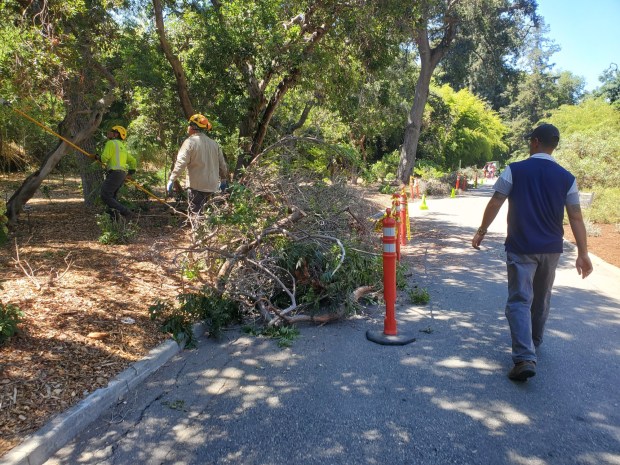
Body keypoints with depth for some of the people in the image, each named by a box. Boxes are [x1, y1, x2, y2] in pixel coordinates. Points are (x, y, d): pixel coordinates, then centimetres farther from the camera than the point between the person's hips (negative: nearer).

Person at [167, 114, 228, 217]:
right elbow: (222, 164, 14)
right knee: (204, 212, 19)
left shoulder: (190, 142, -9)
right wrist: (223, 179, 26)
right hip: (212, 185, 7)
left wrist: (171, 180, -16)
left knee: (195, 214, -2)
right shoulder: (214, 143, 10)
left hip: (196, 185, -6)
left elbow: (181, 163, -17)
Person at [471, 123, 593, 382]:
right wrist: (582, 253, 2)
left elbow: (495, 204, -7)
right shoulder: (567, 178, 1)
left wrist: (481, 231, 5)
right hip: (551, 249, 4)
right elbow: (576, 218, -1)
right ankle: (534, 342, 40)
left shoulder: (514, 170, -7)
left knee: (519, 300, -3)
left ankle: (525, 358, -16)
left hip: (521, 247, -3)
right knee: (542, 298, 21)